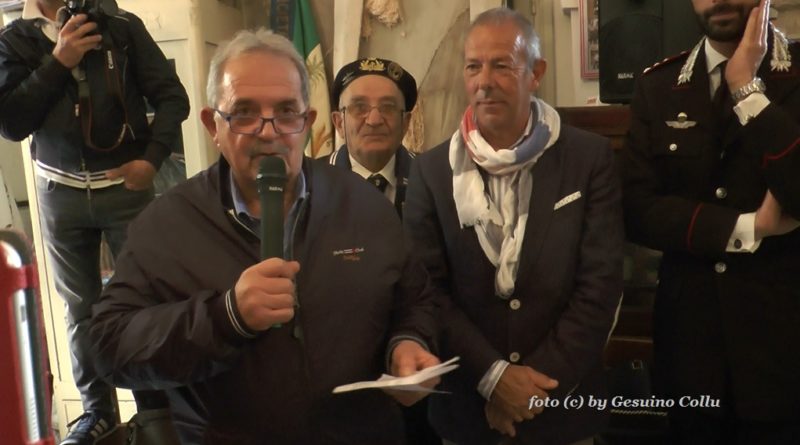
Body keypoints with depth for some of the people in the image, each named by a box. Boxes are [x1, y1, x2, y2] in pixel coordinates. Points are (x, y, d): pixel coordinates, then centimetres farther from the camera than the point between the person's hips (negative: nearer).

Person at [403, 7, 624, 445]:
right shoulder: (431, 170, -3)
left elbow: (601, 282, -8)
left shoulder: (590, 158, -6)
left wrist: (541, 383, -12)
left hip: (562, 404, 0)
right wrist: (493, 376, -13)